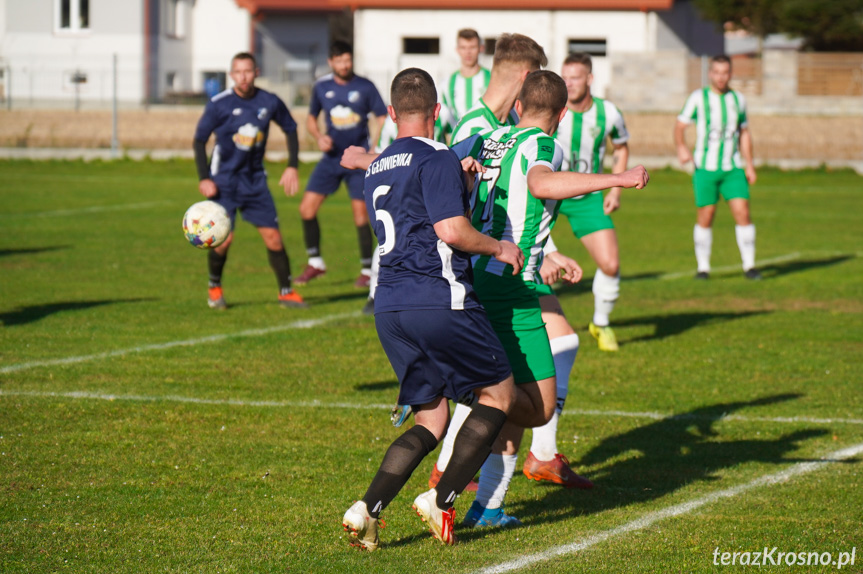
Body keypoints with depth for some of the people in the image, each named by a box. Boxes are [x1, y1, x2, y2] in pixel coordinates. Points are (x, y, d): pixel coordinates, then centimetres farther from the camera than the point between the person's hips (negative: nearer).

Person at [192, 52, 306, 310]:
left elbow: (291, 129, 13)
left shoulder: (270, 102, -4)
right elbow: (199, 140, -3)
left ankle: (286, 292, 10)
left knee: (272, 235, -3)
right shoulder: (219, 104, -12)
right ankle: (214, 288, 14)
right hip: (224, 180, -3)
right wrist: (204, 179, -10)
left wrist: (292, 167, 5)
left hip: (255, 180, 3)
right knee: (224, 238, -12)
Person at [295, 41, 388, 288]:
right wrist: (319, 137, -5)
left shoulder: (365, 87, -5)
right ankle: (315, 263, 11)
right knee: (307, 208, -5)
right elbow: (311, 118, 15)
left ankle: (367, 270, 9)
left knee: (361, 214, -5)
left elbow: (381, 118, 2)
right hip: (331, 156, 3)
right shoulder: (322, 87, 3)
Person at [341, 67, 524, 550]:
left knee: (431, 419, 12)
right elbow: (451, 229, -17)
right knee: (499, 393, 9)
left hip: (389, 309, 7)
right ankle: (442, 500, 1)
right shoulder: (437, 159, -7)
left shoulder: (376, 169, 19)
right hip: (440, 301, -7)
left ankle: (368, 509, -7)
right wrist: (499, 248, 0)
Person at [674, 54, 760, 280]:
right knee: (705, 218, 0)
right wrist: (681, 147, -22)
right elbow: (679, 126, -2)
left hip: (733, 168, 2)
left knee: (742, 213, -8)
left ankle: (749, 266, -2)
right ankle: (703, 268, 12)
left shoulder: (737, 99, 9)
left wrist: (749, 165, 13)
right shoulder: (698, 98, -2)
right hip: (705, 168, -2)